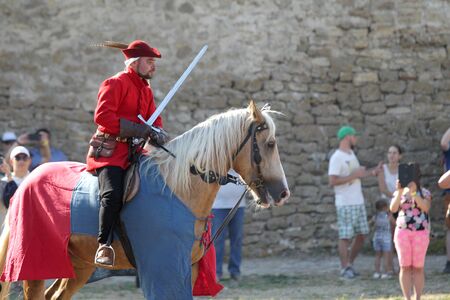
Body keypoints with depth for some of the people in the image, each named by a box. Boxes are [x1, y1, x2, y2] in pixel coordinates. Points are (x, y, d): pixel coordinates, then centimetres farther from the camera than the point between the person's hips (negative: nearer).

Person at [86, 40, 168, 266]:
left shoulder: (146, 90, 22)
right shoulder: (116, 83, -5)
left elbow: (154, 118, 17)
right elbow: (102, 116, -17)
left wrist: (157, 133, -8)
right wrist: (137, 129, -22)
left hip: (134, 152, 9)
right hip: (109, 151, -9)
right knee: (113, 194, -29)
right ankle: (104, 245, -24)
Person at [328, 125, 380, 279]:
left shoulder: (351, 154, 15)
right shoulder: (337, 158, -13)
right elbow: (332, 181, -20)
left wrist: (373, 171, 20)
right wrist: (354, 175, -20)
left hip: (358, 202, 9)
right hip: (345, 204, -9)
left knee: (361, 235, 10)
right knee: (345, 237, -2)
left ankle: (349, 264, 21)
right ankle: (345, 268, 7)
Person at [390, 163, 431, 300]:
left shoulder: (425, 193, 3)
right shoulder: (399, 193, 7)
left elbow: (425, 208, -16)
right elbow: (393, 209, -8)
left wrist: (413, 192, -24)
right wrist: (400, 192, -20)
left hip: (420, 233, -1)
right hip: (402, 232, 1)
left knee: (418, 267, 0)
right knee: (405, 267, -1)